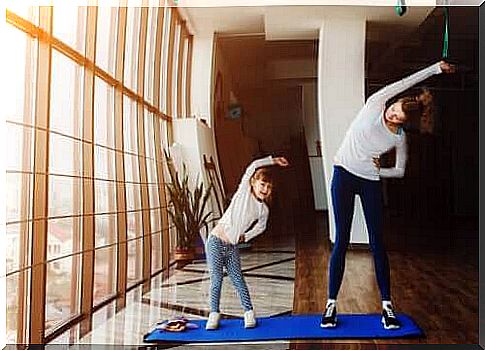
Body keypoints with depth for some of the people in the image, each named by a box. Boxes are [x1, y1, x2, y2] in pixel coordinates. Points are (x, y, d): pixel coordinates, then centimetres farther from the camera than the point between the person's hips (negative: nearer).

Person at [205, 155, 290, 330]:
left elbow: (260, 226, 26)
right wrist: (273, 160, -10)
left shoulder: (264, 209, 4)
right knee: (216, 279, 0)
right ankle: (214, 314, 12)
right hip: (215, 242, -3)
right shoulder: (244, 192, -6)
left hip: (232, 247, 3)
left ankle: (249, 312, 15)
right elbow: (253, 167, -17)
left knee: (238, 280, 3)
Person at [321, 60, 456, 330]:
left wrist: (379, 171, -5)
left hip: (371, 183, 2)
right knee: (341, 241, -3)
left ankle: (387, 305, 8)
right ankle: (331, 304, 4)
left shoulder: (400, 138, -2)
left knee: (377, 242, 0)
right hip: (343, 175, -1)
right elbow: (404, 83, -14)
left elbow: (400, 171, 9)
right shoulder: (374, 105, -8)